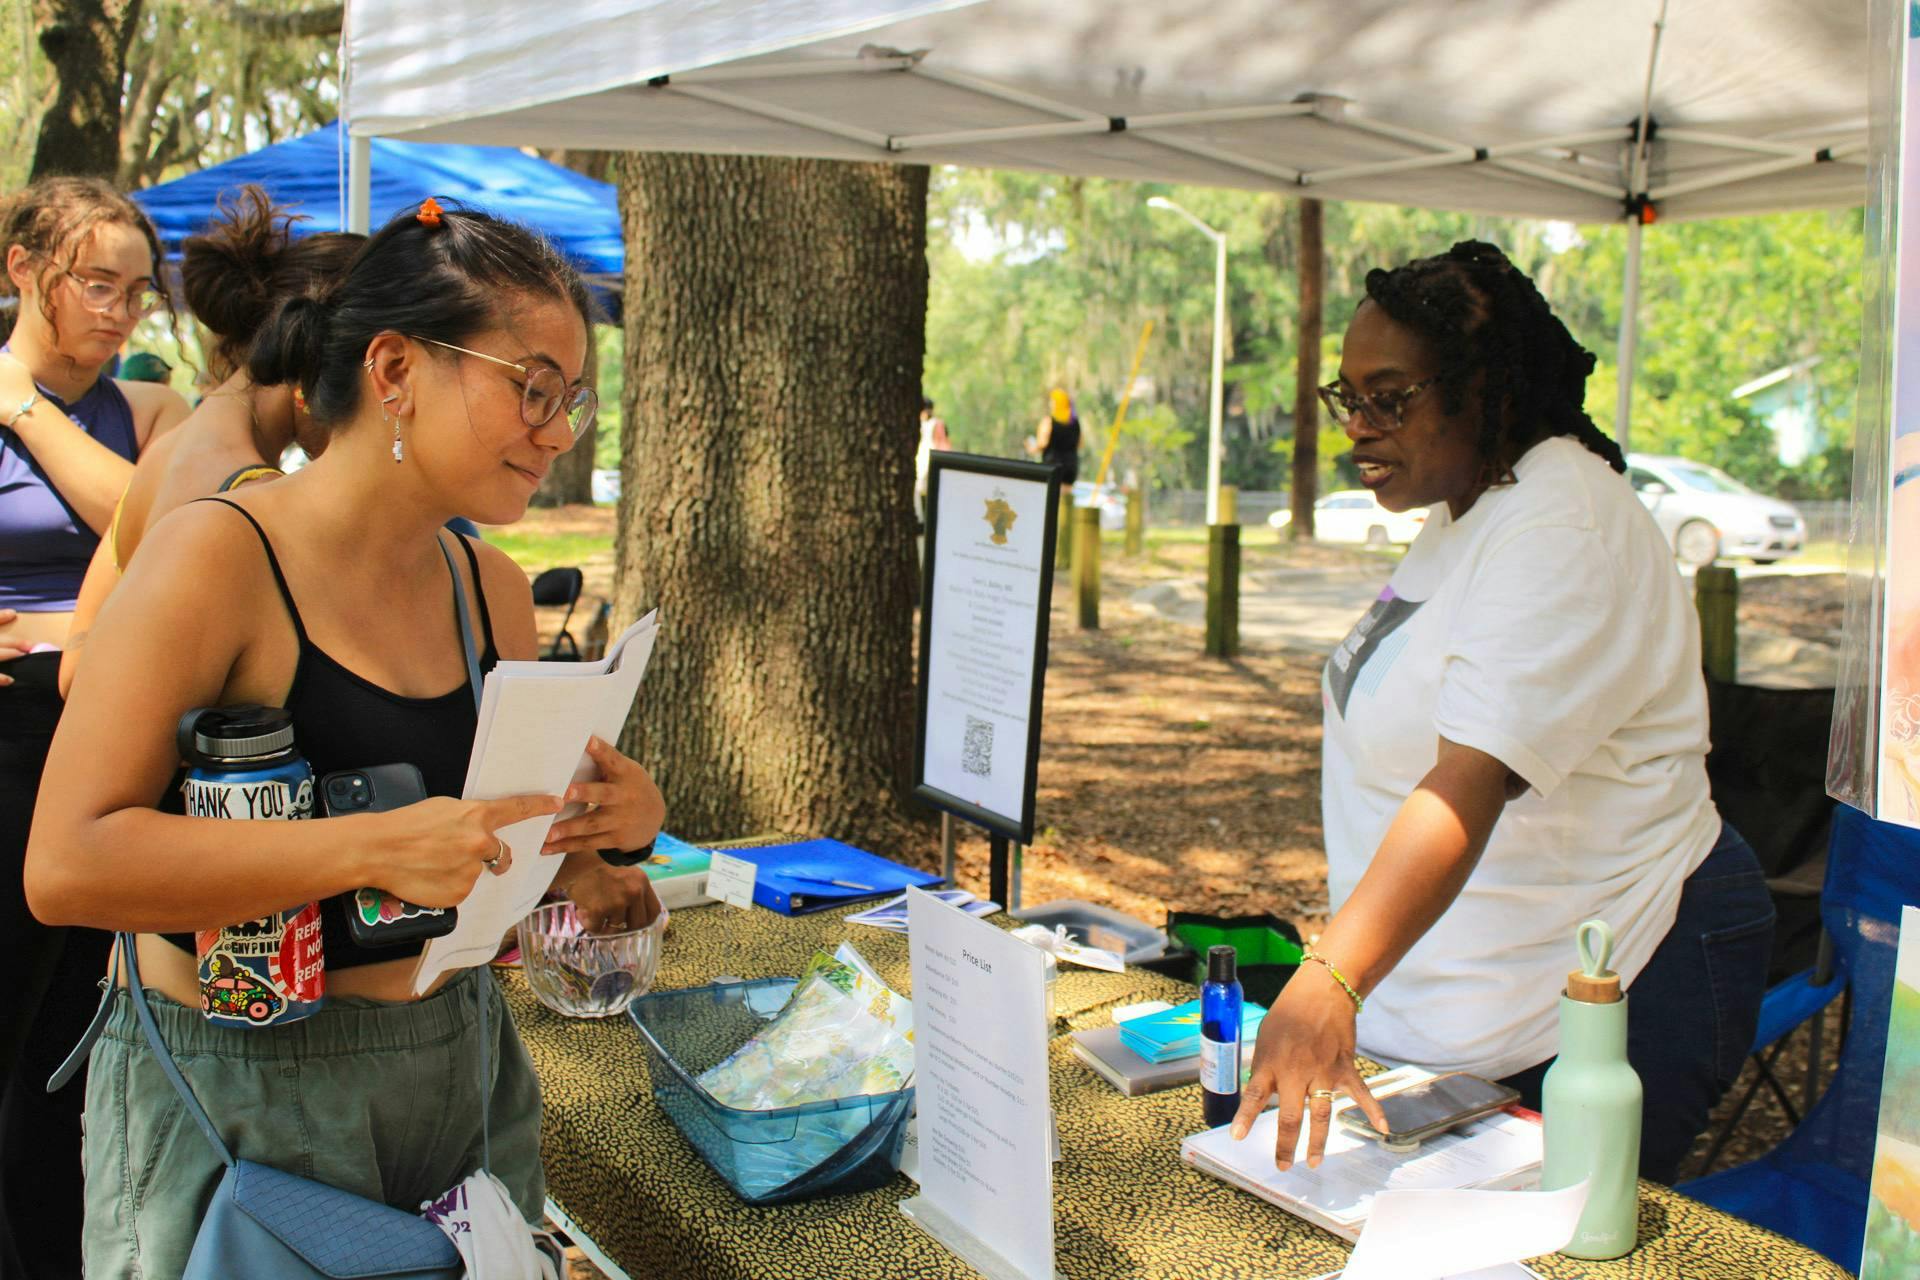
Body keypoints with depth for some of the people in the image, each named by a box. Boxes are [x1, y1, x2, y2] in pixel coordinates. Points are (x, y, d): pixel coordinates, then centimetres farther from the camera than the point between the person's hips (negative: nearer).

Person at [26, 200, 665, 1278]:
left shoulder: (494, 590, 4)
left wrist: (606, 818, -6)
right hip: (238, 1098, -6)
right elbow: (67, 865, -23)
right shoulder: (218, 557, -15)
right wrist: (379, 849, -31)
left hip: (461, 1066, 6)